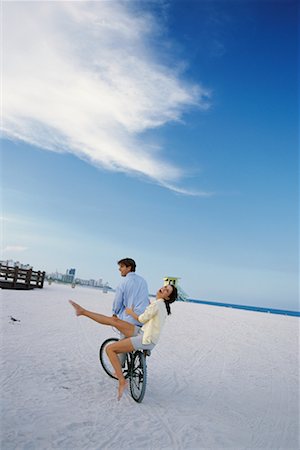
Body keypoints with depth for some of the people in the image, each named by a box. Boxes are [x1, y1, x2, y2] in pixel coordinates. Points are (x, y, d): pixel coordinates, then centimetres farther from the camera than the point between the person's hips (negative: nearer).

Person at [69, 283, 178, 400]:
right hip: (141, 333, 9)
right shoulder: (163, 305, 12)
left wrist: (131, 312, 7)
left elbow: (142, 319, -8)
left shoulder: (156, 304, -16)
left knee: (110, 349, -9)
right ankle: (83, 311, 5)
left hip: (145, 340, -9)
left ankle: (122, 381, -4)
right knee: (114, 320, -1)